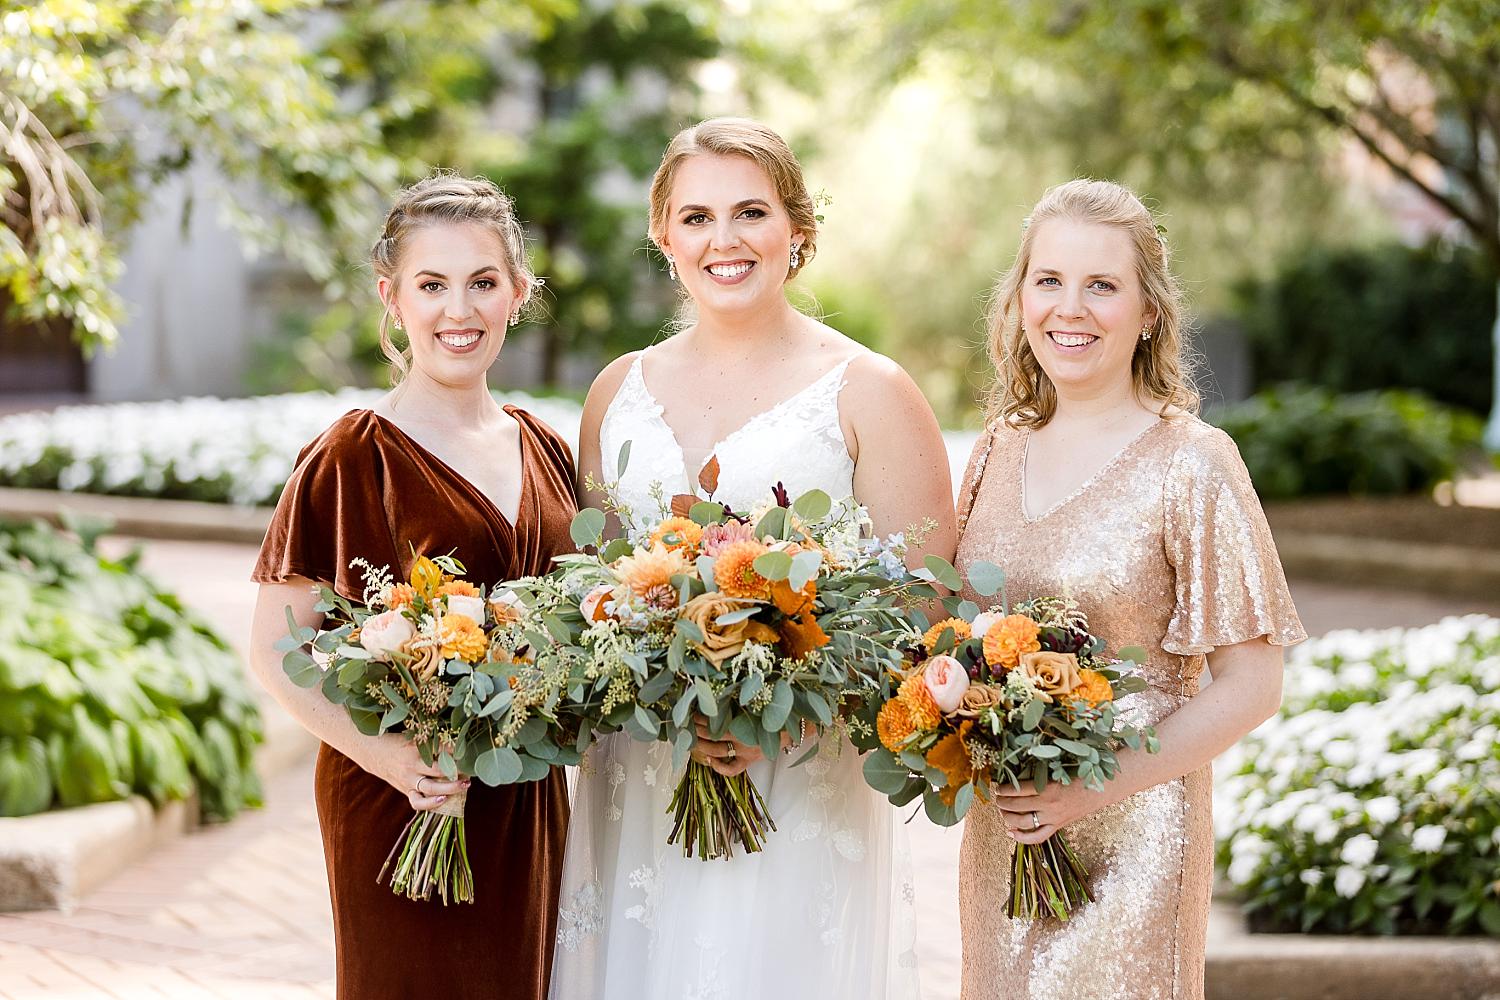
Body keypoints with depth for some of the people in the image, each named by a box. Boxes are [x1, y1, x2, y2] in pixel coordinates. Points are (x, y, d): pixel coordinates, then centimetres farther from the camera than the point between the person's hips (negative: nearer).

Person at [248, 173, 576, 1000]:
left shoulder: (543, 451, 8)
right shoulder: (351, 458, -9)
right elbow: (276, 652, -10)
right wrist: (381, 752, -25)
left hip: (528, 804, 6)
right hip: (400, 805, -5)